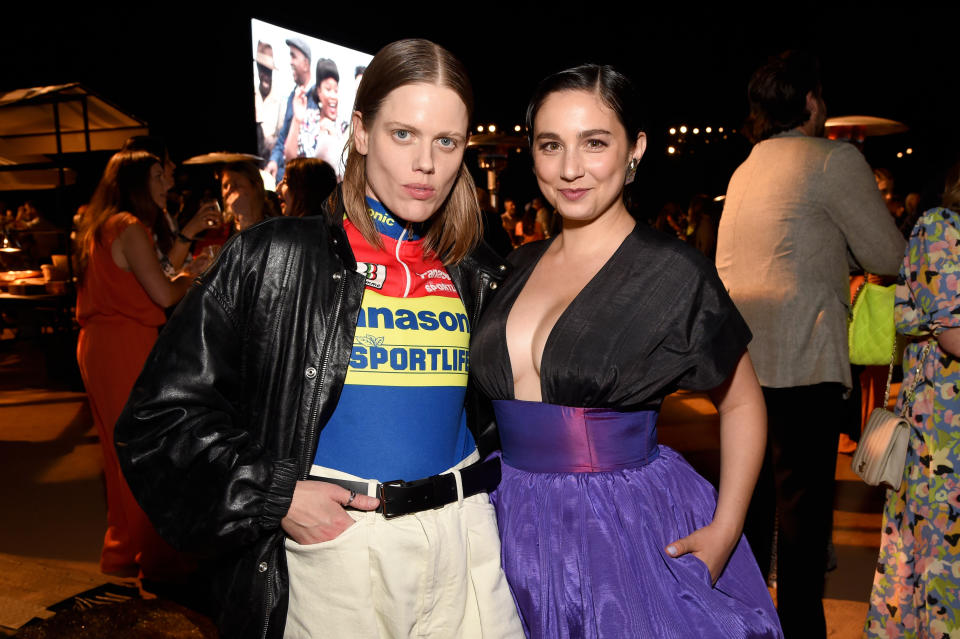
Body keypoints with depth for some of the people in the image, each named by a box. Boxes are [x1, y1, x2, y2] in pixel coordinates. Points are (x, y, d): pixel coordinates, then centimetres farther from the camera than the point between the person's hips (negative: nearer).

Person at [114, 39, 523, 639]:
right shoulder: (273, 258, -6)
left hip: (465, 543, 4)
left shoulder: (479, 279, 6)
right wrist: (274, 497, -12)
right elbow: (161, 415, -6)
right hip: (331, 549, -3)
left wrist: (491, 480, 6)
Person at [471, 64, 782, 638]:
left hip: (630, 526, -4)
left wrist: (723, 533, -9)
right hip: (518, 524, 5)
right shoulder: (519, 266, 4)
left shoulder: (675, 273, -11)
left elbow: (742, 402, -1)